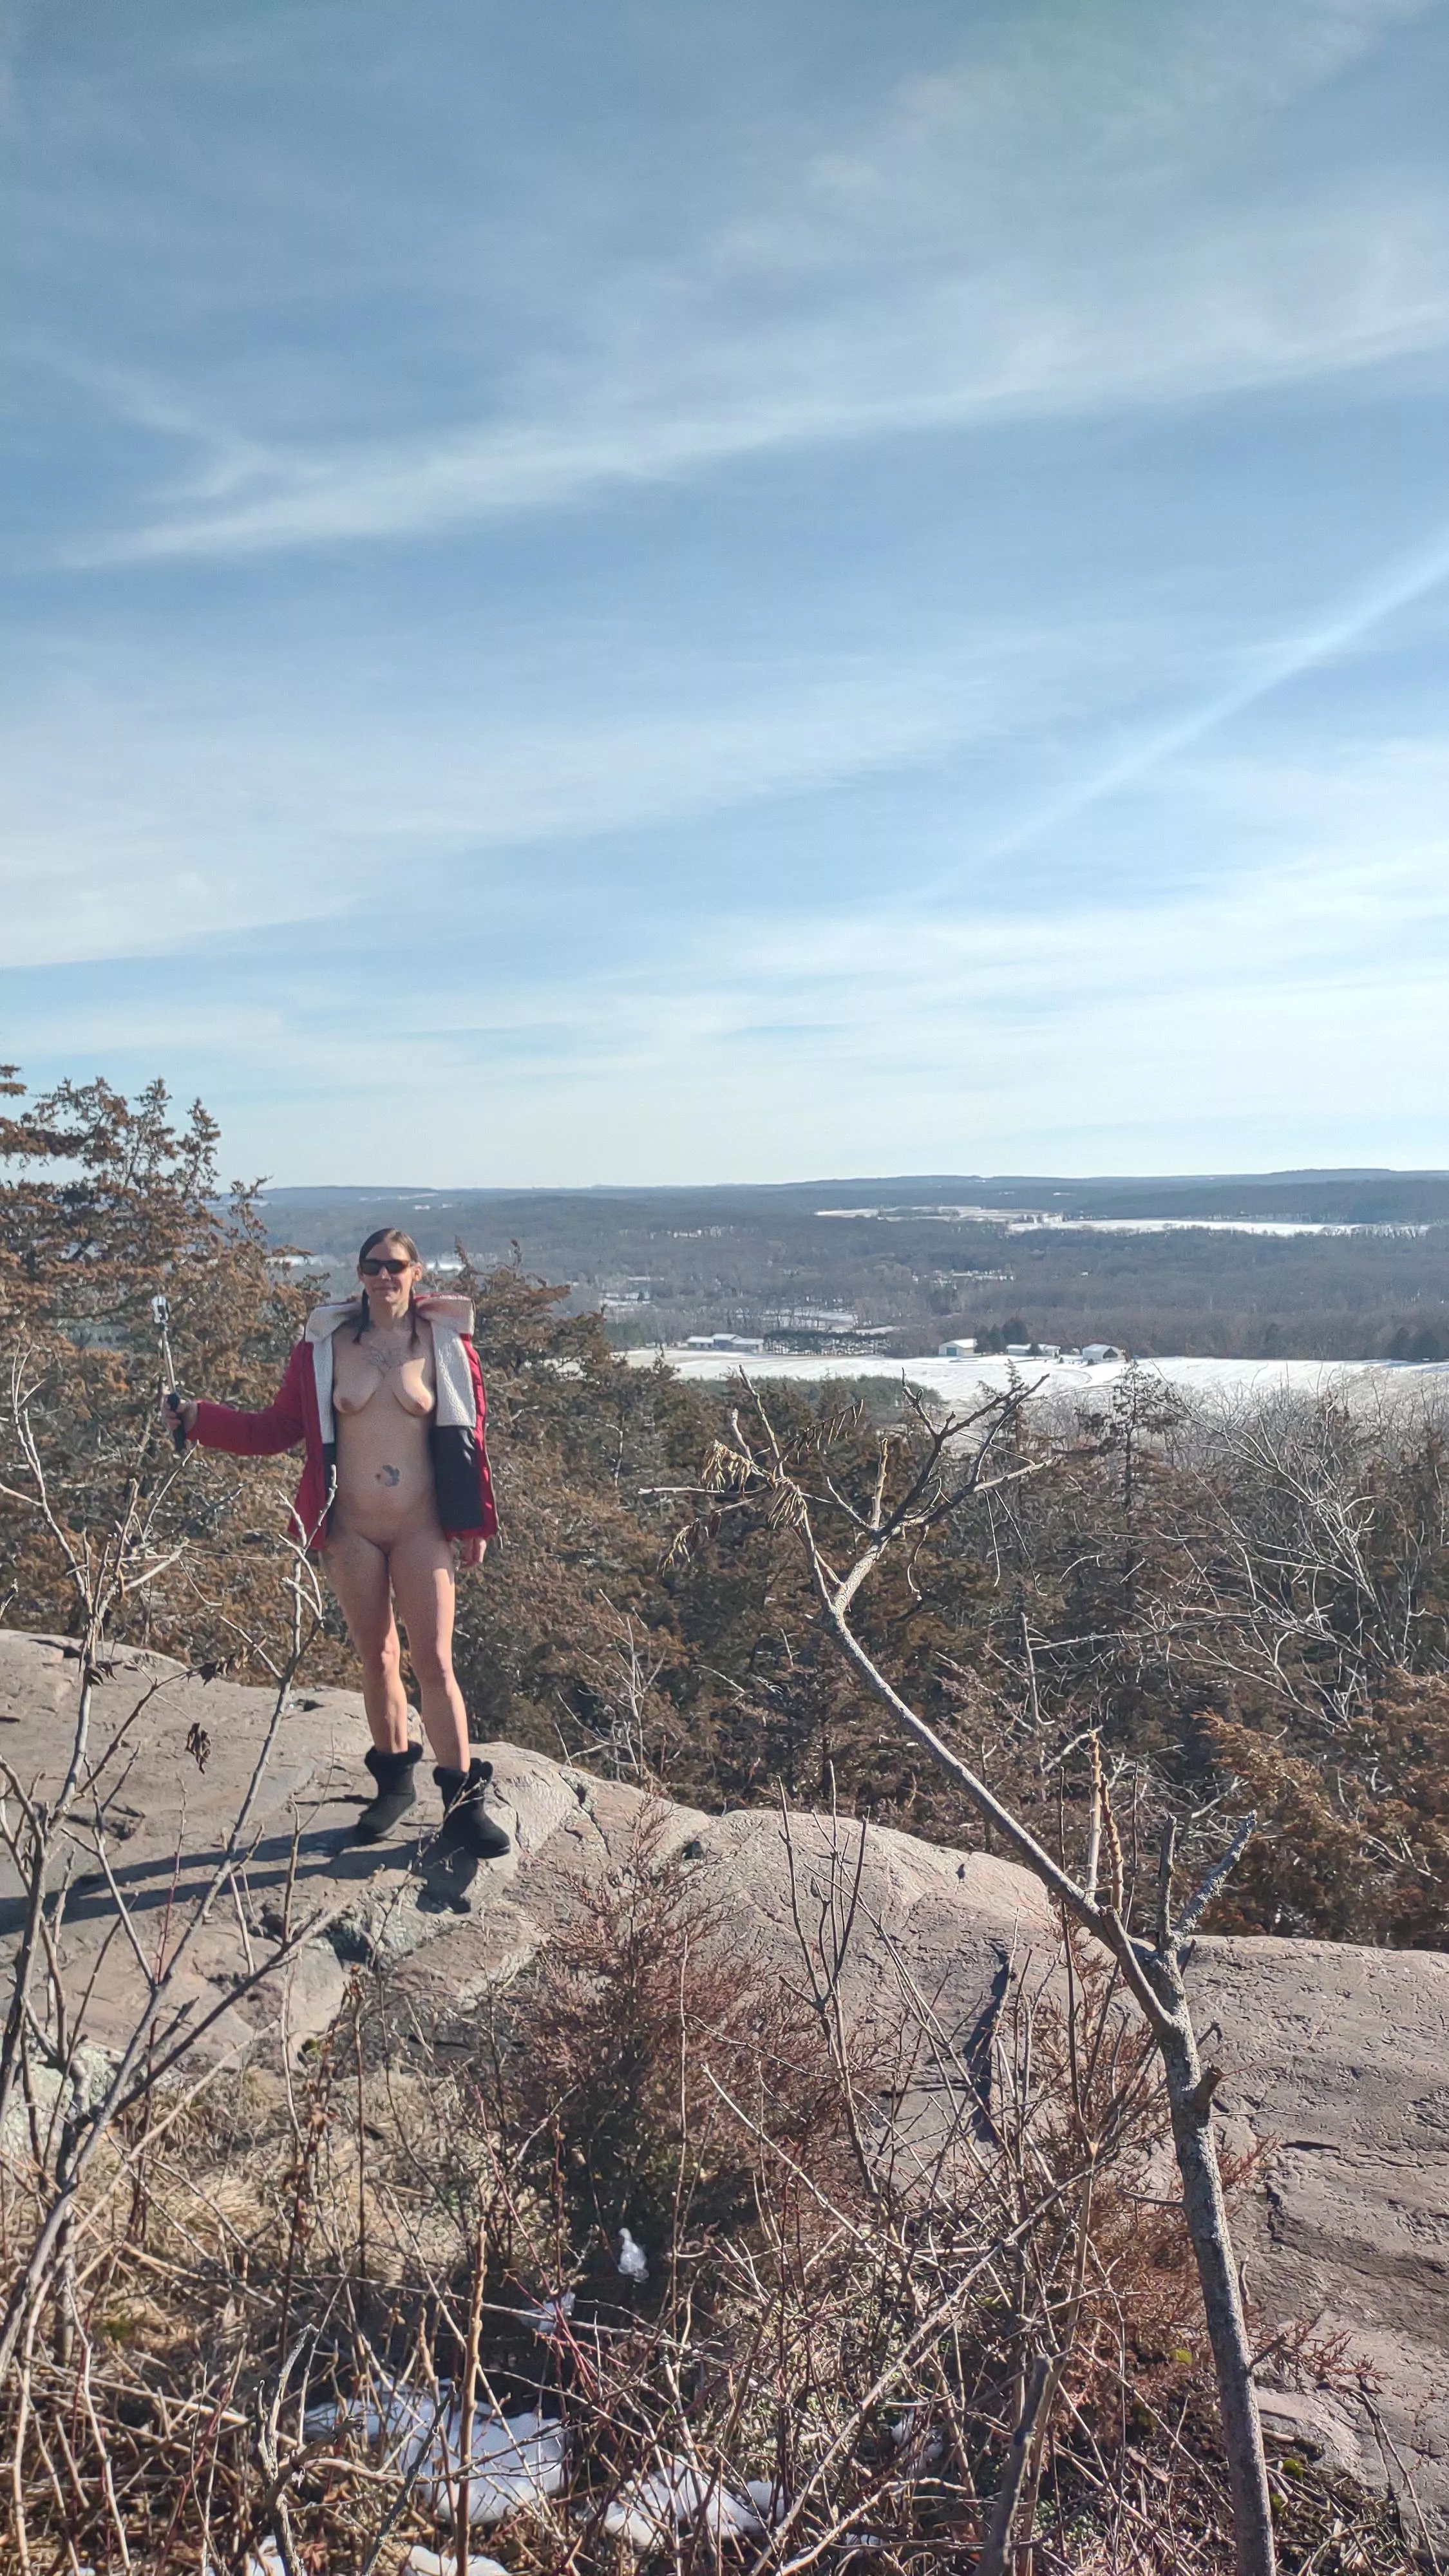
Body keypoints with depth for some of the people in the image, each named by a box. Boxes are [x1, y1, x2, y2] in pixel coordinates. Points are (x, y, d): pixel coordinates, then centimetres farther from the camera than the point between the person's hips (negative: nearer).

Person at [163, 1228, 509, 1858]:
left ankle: (464, 1802, 4)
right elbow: (277, 1429, 2)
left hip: (421, 1529, -2)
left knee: (434, 1663, -3)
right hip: (351, 1530, 2)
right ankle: (394, 1779, 31)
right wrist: (196, 1416, -8)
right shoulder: (325, 1344, -1)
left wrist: (475, 1526, 0)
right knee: (376, 1660, 13)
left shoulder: (446, 1343, -4)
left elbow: (471, 1438, -1)